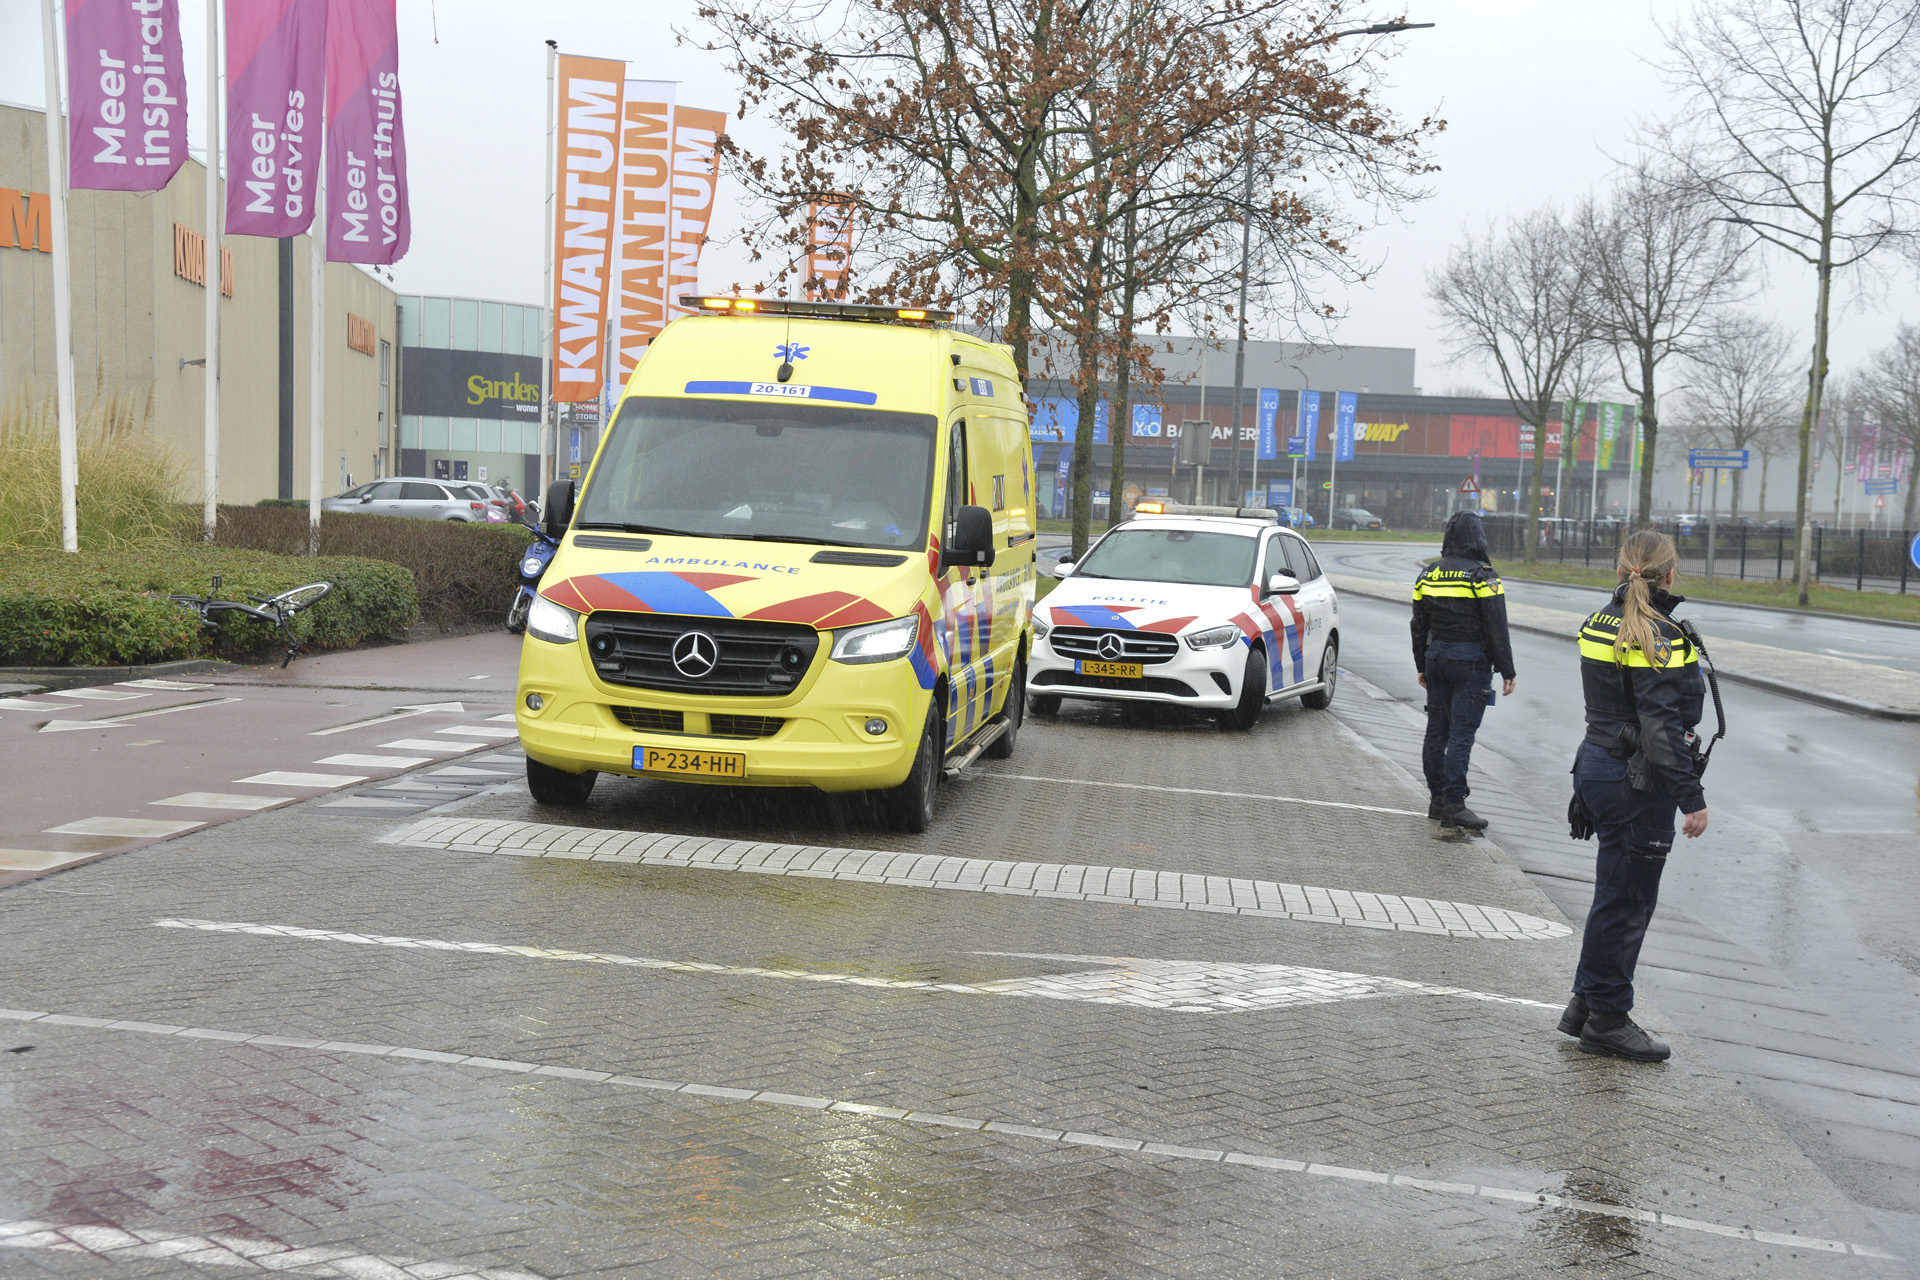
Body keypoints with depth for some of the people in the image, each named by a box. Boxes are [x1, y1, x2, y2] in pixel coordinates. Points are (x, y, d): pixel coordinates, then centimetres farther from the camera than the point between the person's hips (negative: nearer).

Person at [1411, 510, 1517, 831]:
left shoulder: (1427, 575, 7)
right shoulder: (1483, 576, -10)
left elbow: (1419, 626, 13)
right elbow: (1497, 628, -11)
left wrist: (1422, 666, 22)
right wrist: (1507, 671, -6)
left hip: (1436, 657, 6)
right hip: (1472, 661, -6)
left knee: (1437, 729, 11)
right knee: (1462, 733, -6)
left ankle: (1437, 798, 17)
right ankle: (1453, 804, -8)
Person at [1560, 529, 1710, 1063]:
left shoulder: (1601, 624, 9)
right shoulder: (1657, 635, -18)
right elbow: (1661, 726, -23)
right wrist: (1692, 797, -21)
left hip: (1597, 764, 9)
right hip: (1637, 783, -9)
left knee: (1619, 893, 18)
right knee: (1626, 899, 2)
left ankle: (1586, 1003, 26)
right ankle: (1607, 1019, 13)